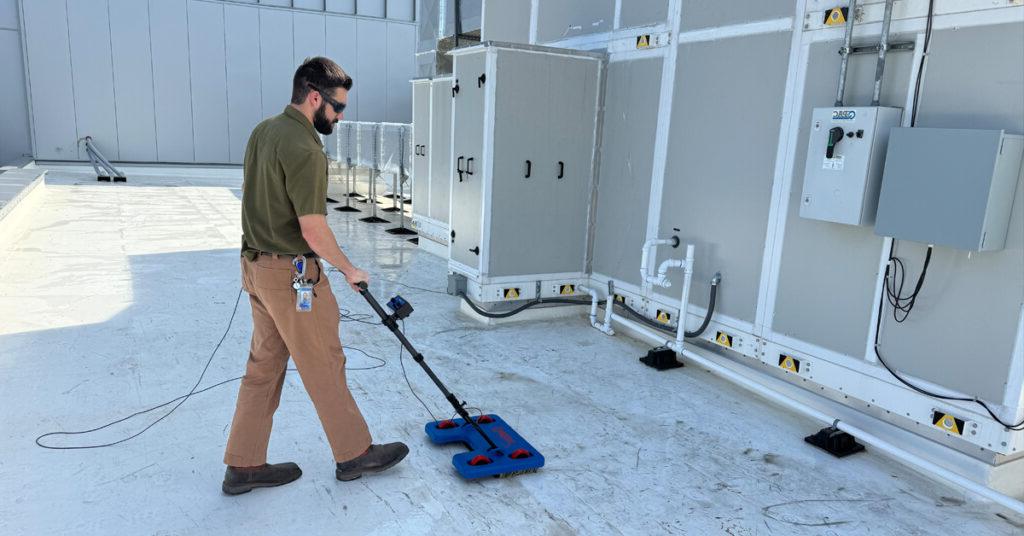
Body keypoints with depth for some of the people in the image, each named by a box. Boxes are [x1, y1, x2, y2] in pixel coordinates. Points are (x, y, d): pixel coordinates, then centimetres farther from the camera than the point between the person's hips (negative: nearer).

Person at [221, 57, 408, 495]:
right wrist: (349, 269, -9)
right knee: (324, 366, 5)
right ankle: (354, 454, 21)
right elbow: (313, 229, -24)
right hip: (292, 274, -9)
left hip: (256, 264, 9)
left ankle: (244, 465, 25)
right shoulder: (303, 148, -22)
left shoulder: (263, 131, 9)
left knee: (264, 366, 16)